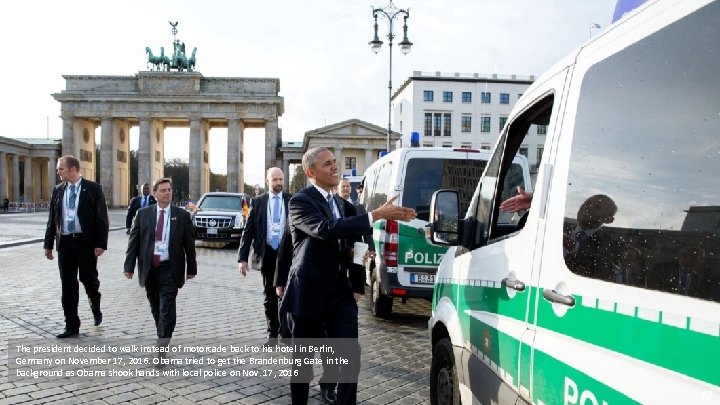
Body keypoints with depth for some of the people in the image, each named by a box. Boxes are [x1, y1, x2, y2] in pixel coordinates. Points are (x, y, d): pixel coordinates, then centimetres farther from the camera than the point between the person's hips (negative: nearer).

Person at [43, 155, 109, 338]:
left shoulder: (93, 189, -4)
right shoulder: (57, 190, 8)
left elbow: (102, 218, -6)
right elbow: (52, 219, 11)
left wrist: (100, 243, -12)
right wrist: (48, 244, 7)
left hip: (86, 242, -4)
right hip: (65, 242, 4)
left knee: (89, 280, 4)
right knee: (68, 286, 5)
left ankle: (96, 309, 34)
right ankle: (72, 326, 13)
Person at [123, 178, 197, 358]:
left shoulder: (182, 215, 0)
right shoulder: (143, 214, 4)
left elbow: (189, 244, 3)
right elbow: (133, 241, 4)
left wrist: (191, 268, 4)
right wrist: (129, 266, -3)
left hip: (170, 270, -2)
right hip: (149, 269, 3)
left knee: (167, 308, -6)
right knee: (155, 308, 14)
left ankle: (162, 348, -3)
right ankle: (163, 336, 33)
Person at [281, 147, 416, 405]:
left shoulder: (338, 202, 13)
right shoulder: (300, 201, -13)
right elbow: (327, 229, -31)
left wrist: (353, 252, 10)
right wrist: (376, 215, -34)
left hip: (340, 291, 6)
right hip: (309, 293, -6)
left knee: (350, 355, -3)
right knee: (303, 358, 10)